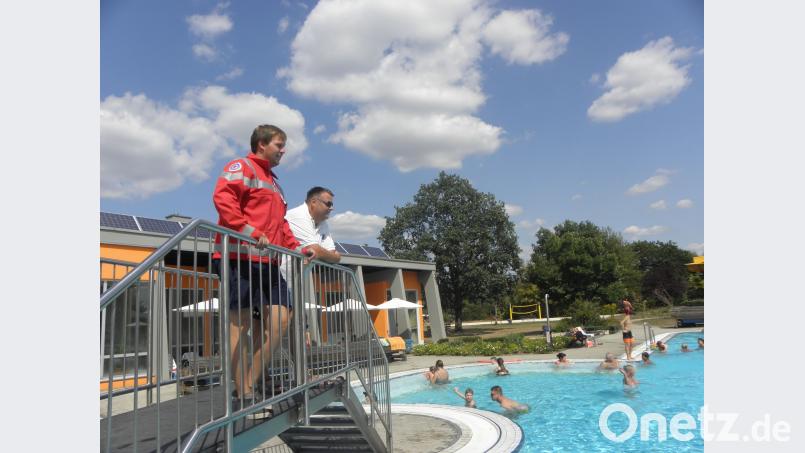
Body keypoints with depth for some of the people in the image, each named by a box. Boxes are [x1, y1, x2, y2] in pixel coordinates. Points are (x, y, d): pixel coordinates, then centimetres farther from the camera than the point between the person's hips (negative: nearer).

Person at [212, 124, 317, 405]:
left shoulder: (274, 183, 30)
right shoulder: (241, 168, 3)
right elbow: (223, 198, -15)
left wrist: (299, 249, 15)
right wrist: (252, 232, -23)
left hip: (267, 262, 9)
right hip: (240, 257, -9)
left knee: (279, 320, 2)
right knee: (242, 322, -8)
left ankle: (251, 383, 8)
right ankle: (244, 392, -5)